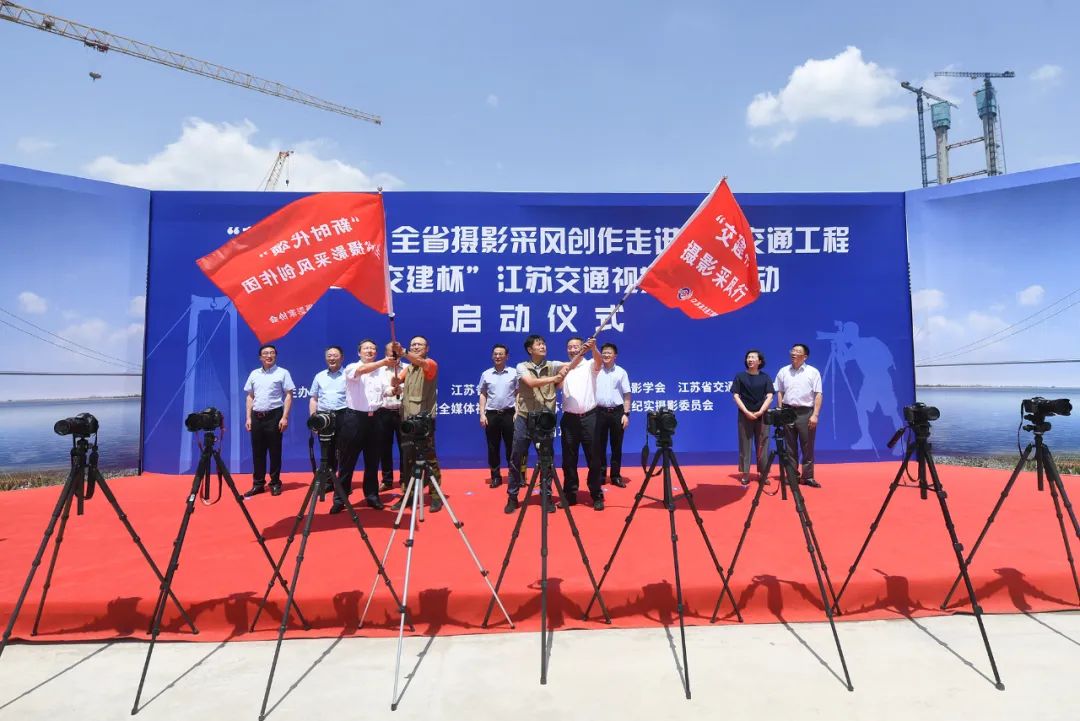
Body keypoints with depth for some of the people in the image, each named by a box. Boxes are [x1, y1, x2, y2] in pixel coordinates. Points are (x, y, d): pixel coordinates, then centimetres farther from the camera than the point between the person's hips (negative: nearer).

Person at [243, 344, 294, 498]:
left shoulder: (282, 373, 0)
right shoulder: (254, 374, 12)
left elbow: (288, 395, -4)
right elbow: (250, 397, 15)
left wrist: (284, 417, -12)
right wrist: (249, 418, 7)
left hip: (274, 415, -4)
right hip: (257, 416, 4)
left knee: (274, 451, 1)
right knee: (257, 452, 8)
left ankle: (275, 484, 10)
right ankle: (258, 484, 16)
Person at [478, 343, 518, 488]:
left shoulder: (514, 373, 2)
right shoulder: (486, 374, 6)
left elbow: (518, 394, 3)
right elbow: (482, 395, 8)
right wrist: (482, 414, 1)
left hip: (509, 413, -1)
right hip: (491, 414, 2)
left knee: (511, 446, 3)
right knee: (492, 447, 6)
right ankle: (495, 476, 15)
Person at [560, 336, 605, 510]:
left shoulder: (590, 366, 4)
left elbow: (599, 362, -19)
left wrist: (593, 348, -40)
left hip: (589, 417, -2)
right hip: (569, 418, 2)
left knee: (593, 459, 2)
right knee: (569, 460, 6)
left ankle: (597, 496, 12)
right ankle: (569, 495, 17)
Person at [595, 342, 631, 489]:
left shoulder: (621, 372, 3)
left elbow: (626, 395, 2)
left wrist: (626, 414, -4)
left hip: (617, 412, 0)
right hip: (599, 412, 0)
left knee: (616, 446, 5)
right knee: (600, 445, 5)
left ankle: (616, 475, 14)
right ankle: (600, 475, 14)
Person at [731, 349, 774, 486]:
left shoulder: (765, 377, 5)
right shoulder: (740, 376, 3)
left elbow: (769, 396, -1)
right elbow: (736, 396, -2)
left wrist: (760, 412, -13)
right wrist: (747, 412, -12)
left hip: (761, 415, 1)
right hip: (745, 415, -1)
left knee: (762, 445, 4)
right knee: (745, 444, 1)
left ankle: (763, 473, 11)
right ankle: (745, 474, 6)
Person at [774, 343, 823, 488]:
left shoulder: (813, 372, 1)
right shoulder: (783, 371, 8)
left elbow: (818, 394, -3)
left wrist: (815, 415, -11)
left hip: (806, 413, -2)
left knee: (807, 447, 1)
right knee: (790, 447, 7)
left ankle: (807, 477, 9)